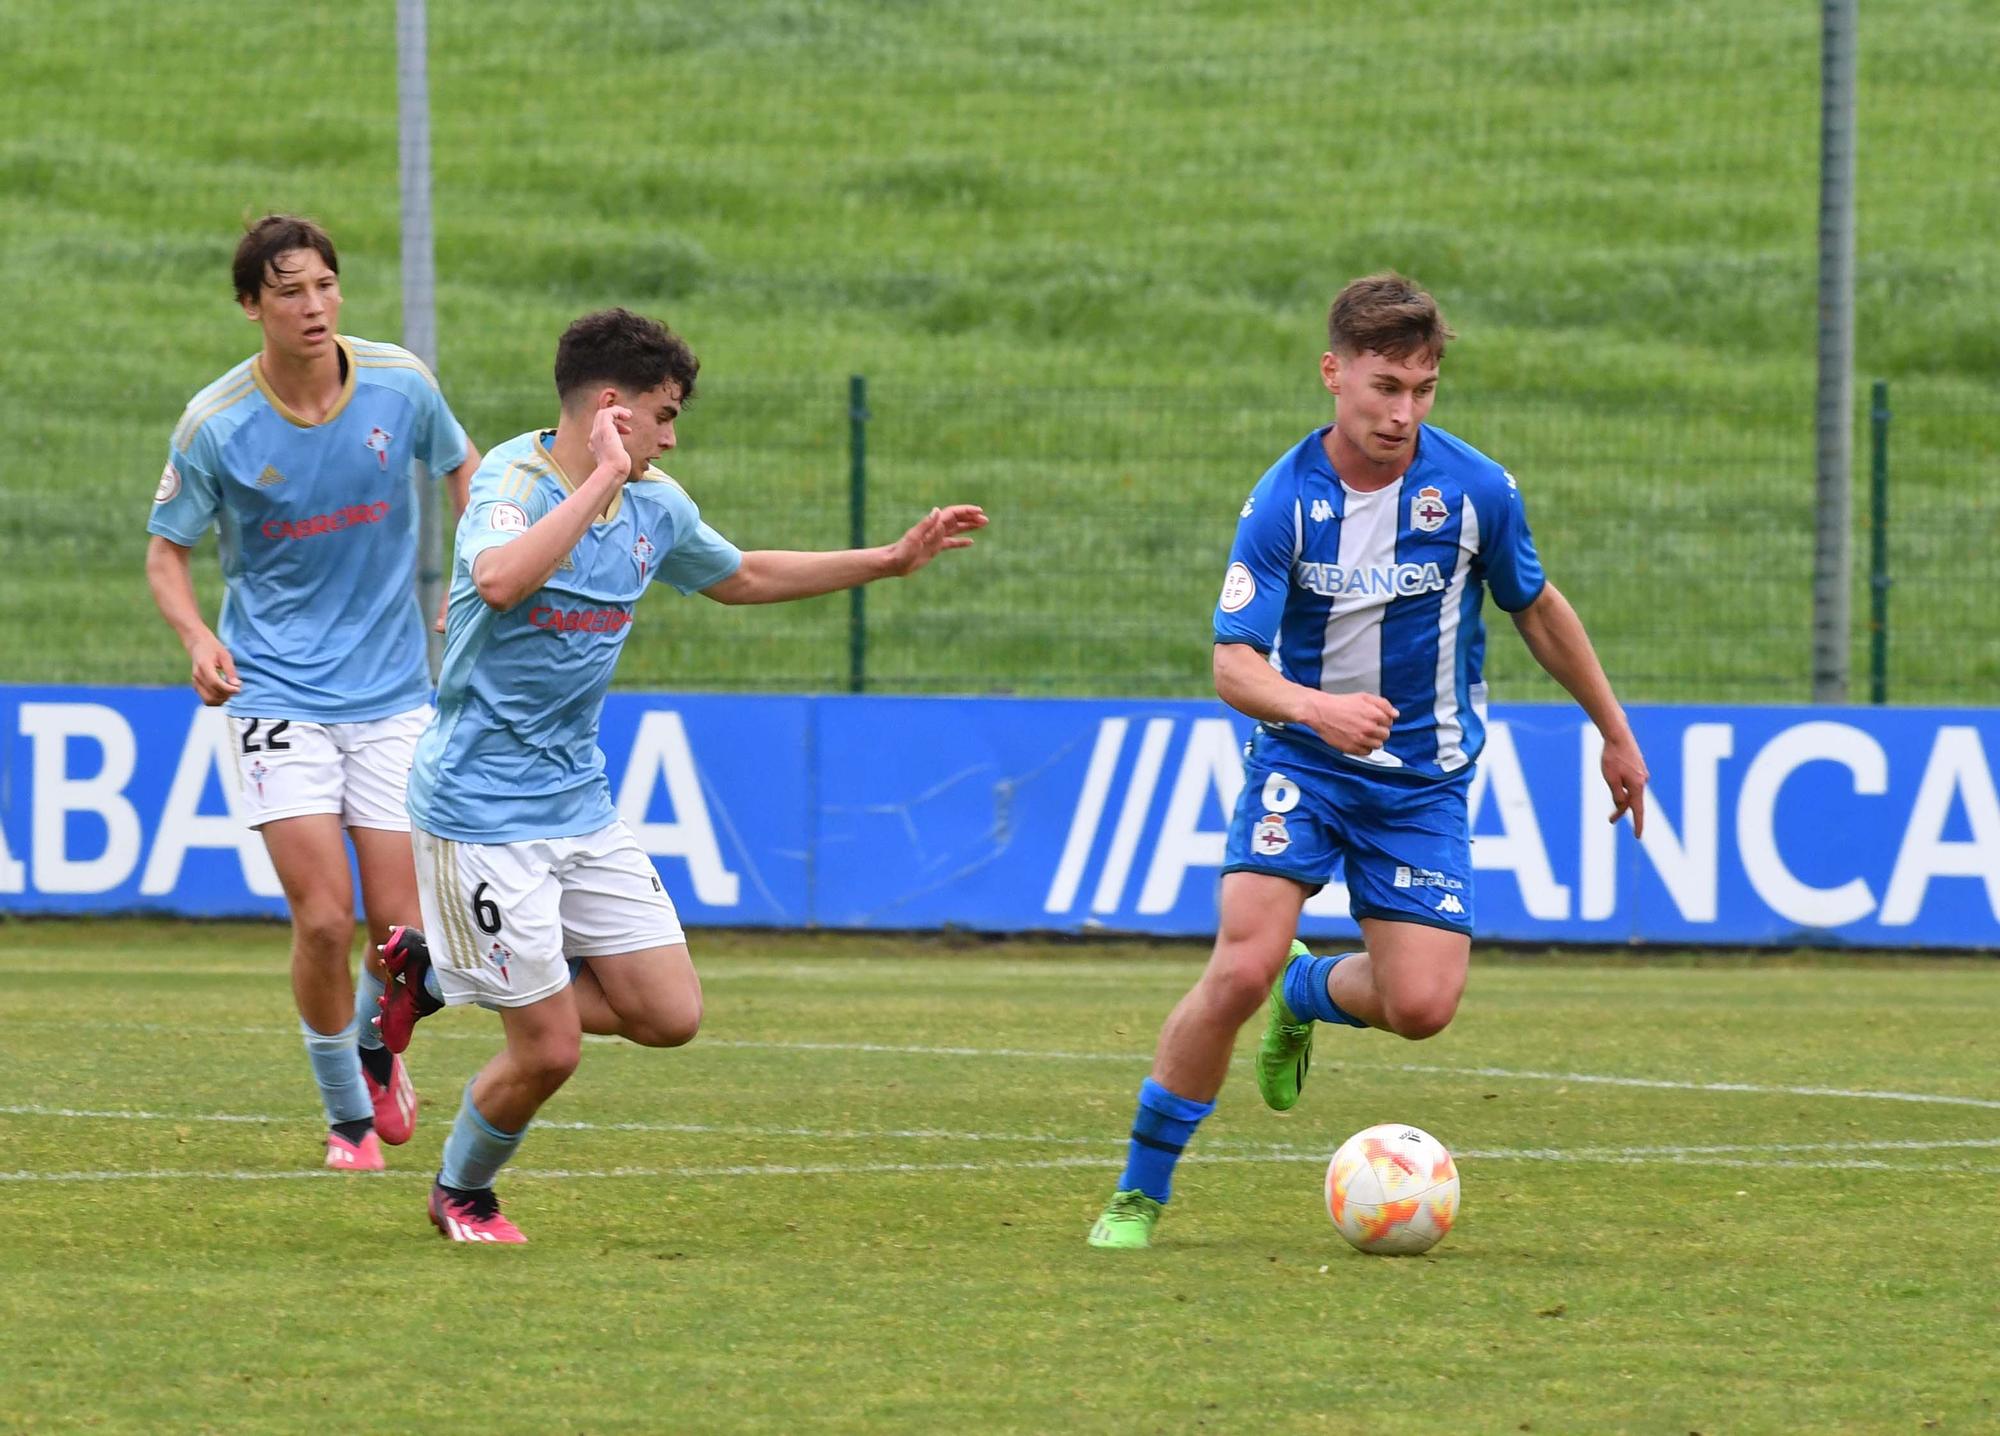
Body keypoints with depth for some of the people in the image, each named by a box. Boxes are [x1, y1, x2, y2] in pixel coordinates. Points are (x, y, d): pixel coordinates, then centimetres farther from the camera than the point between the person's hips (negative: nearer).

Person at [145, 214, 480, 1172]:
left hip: (391, 695, 2)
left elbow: (462, 466, 14)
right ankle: (346, 1114, 10)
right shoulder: (215, 427, -12)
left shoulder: (400, 385, -6)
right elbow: (166, 550, 1)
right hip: (276, 695, -2)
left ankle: (376, 1046, 34)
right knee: (323, 920, -13)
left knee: (401, 930, -1)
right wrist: (198, 639, -18)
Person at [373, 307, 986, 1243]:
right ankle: (461, 1193, 25)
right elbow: (499, 580, -40)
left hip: (579, 803, 8)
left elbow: (740, 576, 26)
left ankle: (445, 977, 19)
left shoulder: (653, 507, 6)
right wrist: (601, 481, -34)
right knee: (548, 1051, -6)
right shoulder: (514, 482, -17)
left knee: (669, 1015, 1)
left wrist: (892, 560, 23)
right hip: (482, 807, -8)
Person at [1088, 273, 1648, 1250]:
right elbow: (1233, 664, -21)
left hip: (1423, 775, 2)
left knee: (1421, 1005, -10)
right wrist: (1315, 707, -41)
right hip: (1299, 762, -2)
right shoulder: (1284, 501, -16)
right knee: (1242, 967, -21)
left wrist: (1615, 732, 17)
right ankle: (1140, 1190, -4)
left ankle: (1309, 994, 27)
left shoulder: (1475, 489, -10)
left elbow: (1536, 609, 9)